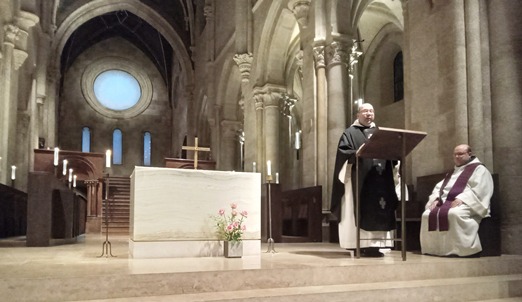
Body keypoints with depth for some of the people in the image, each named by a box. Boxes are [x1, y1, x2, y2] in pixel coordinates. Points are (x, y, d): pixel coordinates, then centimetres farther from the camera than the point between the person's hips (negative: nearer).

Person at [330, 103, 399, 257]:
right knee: (361, 209, -7)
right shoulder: (350, 133, 7)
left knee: (378, 210, 0)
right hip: (359, 178, -5)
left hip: (378, 178, 5)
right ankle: (361, 245, -5)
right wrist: (356, 154, -23)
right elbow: (343, 152, -6)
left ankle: (373, 244, 4)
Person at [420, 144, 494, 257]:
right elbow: (439, 187, 22)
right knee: (427, 215, -16)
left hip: (465, 204, -7)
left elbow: (479, 190, -9)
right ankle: (434, 249, -14)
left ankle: (461, 249, -33)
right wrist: (436, 199, 0)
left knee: (454, 213, -39)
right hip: (446, 202, 7)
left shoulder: (479, 169, 7)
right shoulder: (452, 172, 30)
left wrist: (461, 199, -22)